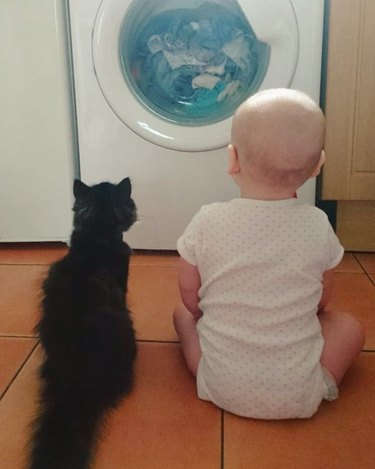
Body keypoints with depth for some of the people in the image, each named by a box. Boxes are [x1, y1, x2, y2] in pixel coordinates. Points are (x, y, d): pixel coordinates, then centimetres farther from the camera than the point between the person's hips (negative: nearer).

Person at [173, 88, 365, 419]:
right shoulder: (317, 226, -11)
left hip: (222, 388, 0)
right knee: (349, 326, 22)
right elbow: (322, 300, 3)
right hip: (298, 396, 1)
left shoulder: (207, 222, -14)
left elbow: (190, 295, -2)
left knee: (183, 313, 23)